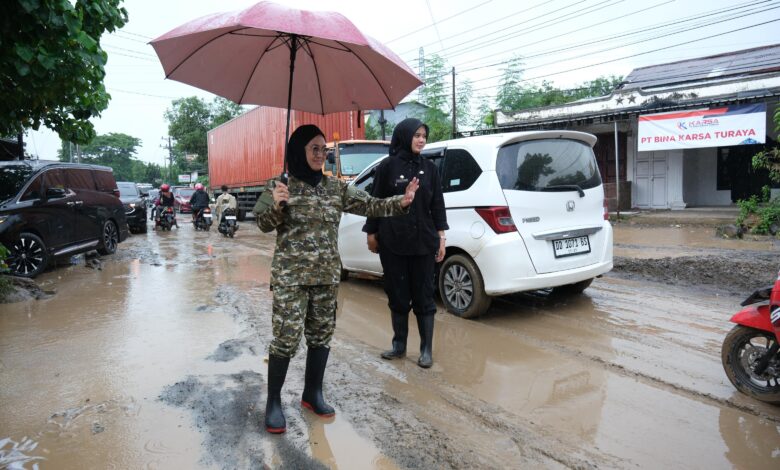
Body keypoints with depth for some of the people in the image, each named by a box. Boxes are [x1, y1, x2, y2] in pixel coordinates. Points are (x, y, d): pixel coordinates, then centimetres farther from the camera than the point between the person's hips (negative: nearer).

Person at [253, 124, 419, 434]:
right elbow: (263, 224, -7)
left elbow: (368, 205, 3)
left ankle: (312, 394, 28)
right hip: (290, 276, -4)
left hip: (327, 275, 5)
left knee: (321, 335, 11)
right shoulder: (280, 185, -3)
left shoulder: (336, 187, 7)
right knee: (286, 338, -4)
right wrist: (277, 205, -29)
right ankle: (273, 403, 14)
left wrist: (401, 202, -12)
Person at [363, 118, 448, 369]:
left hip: (424, 242, 1)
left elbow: (437, 204, 6)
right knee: (397, 295, 10)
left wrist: (440, 236, 2)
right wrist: (371, 233, 3)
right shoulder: (387, 166, 0)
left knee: (424, 296, 6)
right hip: (392, 243, -1)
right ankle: (399, 344, 25)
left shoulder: (429, 167, 6)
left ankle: (426, 349, 16)